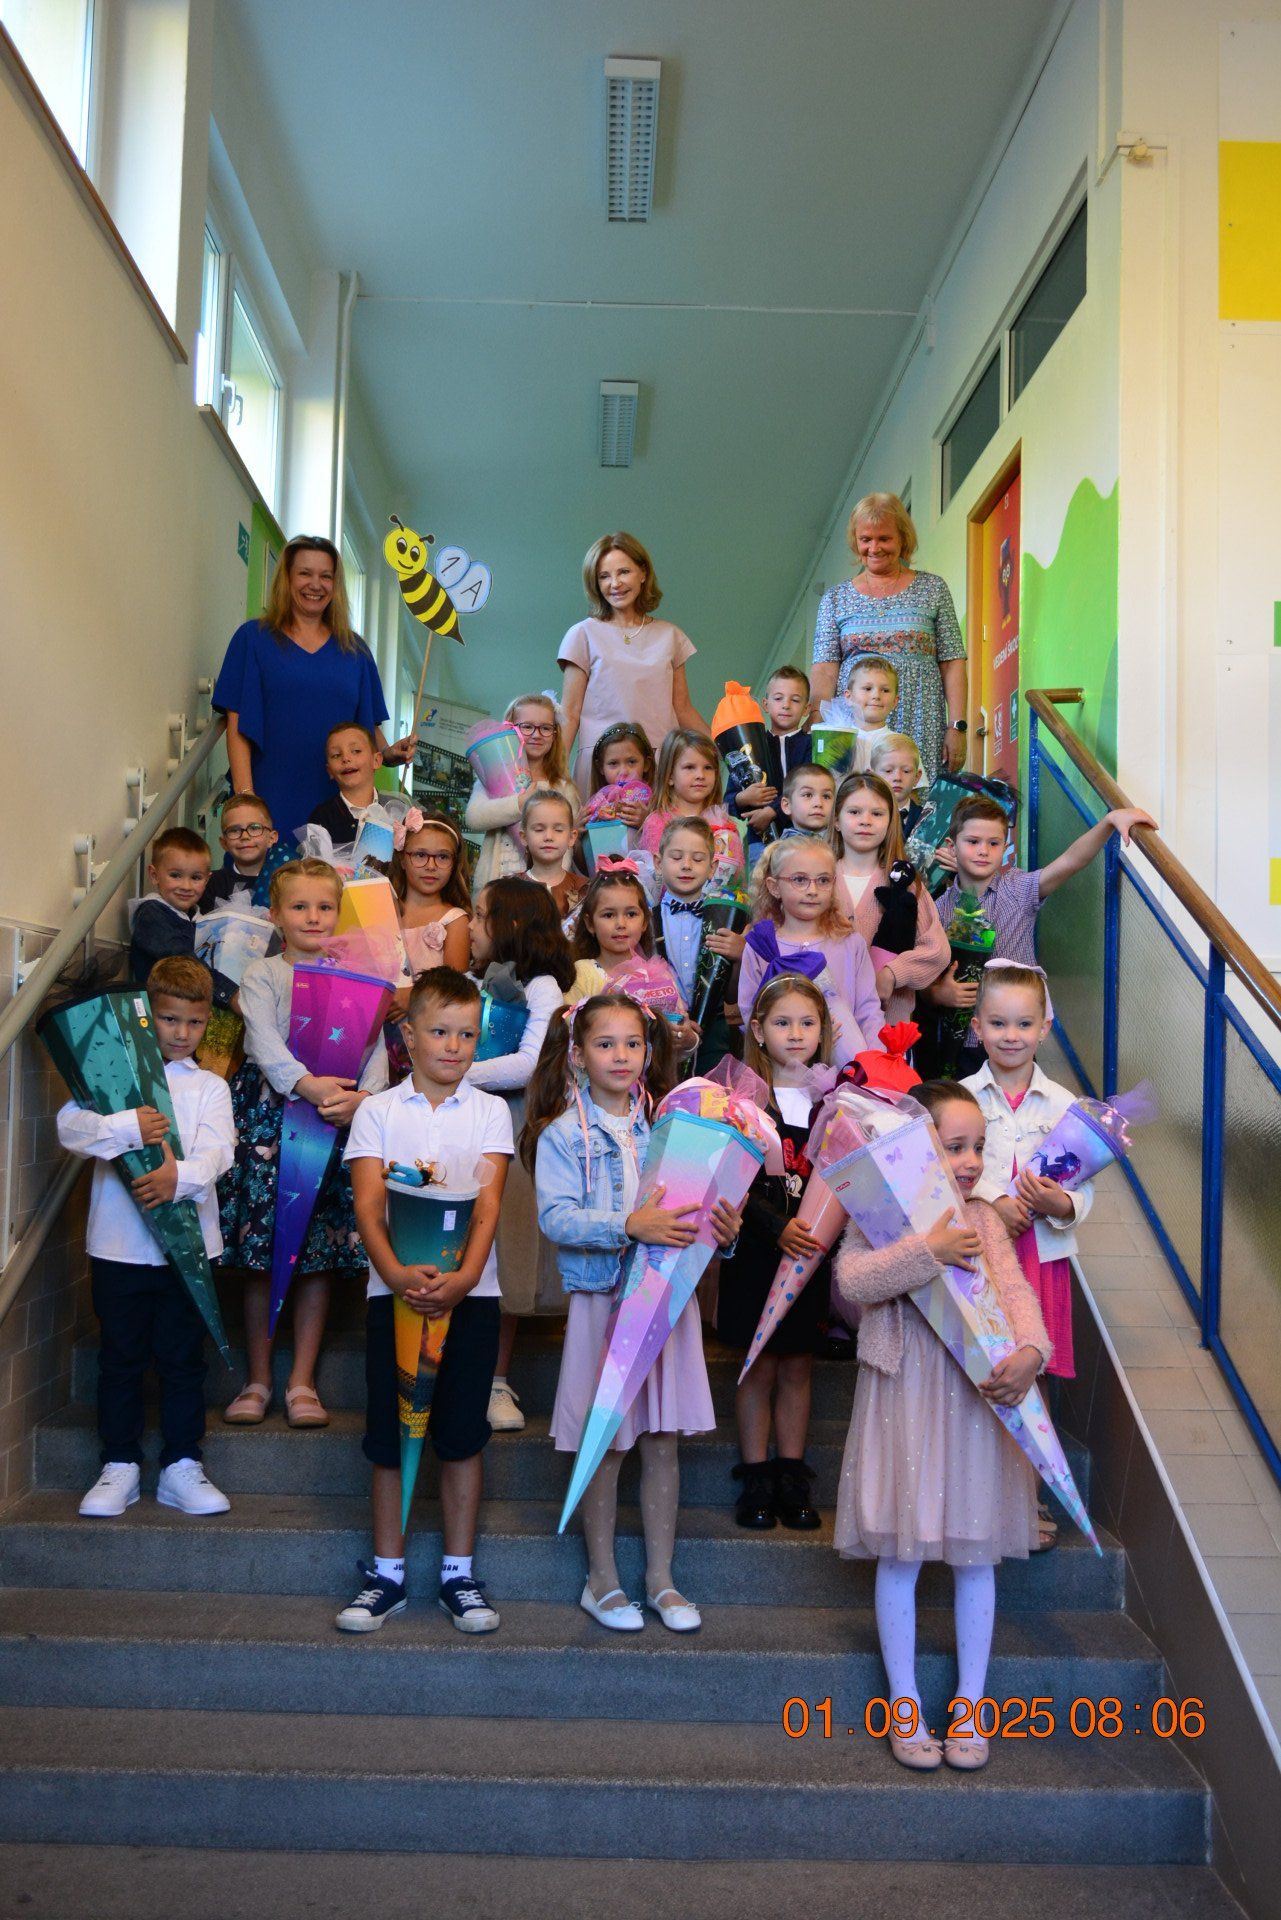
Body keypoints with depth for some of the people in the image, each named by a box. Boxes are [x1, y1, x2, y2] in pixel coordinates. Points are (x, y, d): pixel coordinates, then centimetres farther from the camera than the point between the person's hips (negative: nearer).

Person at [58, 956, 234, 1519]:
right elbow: (70, 1125, -11)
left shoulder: (209, 1087, 7)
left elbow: (216, 1151, -9)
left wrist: (181, 1177, -29)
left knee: (183, 1357, 7)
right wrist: (128, 1128, -26)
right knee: (121, 1357, 8)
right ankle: (120, 1466, 21)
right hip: (119, 1245, 0)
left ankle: (181, 1466, 19)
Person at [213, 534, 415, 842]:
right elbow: (238, 724, 0)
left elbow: (370, 727, 16)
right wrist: (244, 794, -11)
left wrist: (389, 754, -6)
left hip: (336, 803, 2)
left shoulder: (355, 650, 15)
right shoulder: (254, 638, 6)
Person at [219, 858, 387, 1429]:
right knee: (262, 1254, 0)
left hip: (340, 1117, 1)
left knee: (321, 1253, 2)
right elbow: (264, 1039, -10)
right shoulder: (262, 974, 6)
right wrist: (306, 1083, -27)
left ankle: (302, 1382, 11)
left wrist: (362, 1095, -19)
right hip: (268, 1112, -1)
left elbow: (377, 1047, 1)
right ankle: (257, 1381, 12)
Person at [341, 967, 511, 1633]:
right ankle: (387, 1574, 18)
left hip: (468, 1291, 0)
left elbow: (487, 1204, -6)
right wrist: (396, 1272, -23)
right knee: (388, 1432, 5)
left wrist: (464, 1276, -23)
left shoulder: (489, 1111, 5)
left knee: (462, 1432, 4)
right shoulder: (378, 1110, 4)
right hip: (394, 1288, 0)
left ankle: (458, 1573, 17)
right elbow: (367, 1205, -5)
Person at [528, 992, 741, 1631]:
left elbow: (694, 1208, 5)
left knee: (663, 1440, 9)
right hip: (602, 1298, -3)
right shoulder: (563, 1134, -5)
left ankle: (660, 1577, 22)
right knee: (606, 1444, 6)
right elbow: (555, 1217, -17)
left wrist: (723, 1231, -17)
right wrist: (629, 1226, -29)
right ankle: (602, 1578, 22)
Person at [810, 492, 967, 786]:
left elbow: (953, 662, 5)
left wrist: (957, 726, -4)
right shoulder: (836, 597, 12)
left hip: (920, 731, -1)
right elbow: (824, 669, 2)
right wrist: (819, 727, -15)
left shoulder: (932, 589, 10)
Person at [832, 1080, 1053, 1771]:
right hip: (903, 1399, -3)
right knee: (900, 1554, 5)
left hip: (976, 1399, 3)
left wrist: (1029, 1351, -26)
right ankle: (906, 1708, 21)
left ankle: (969, 1706, 24)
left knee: (975, 1554, 9)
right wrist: (927, 1250, -30)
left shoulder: (984, 1220, 5)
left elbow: (1016, 1291, -7)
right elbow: (852, 1281, -21)